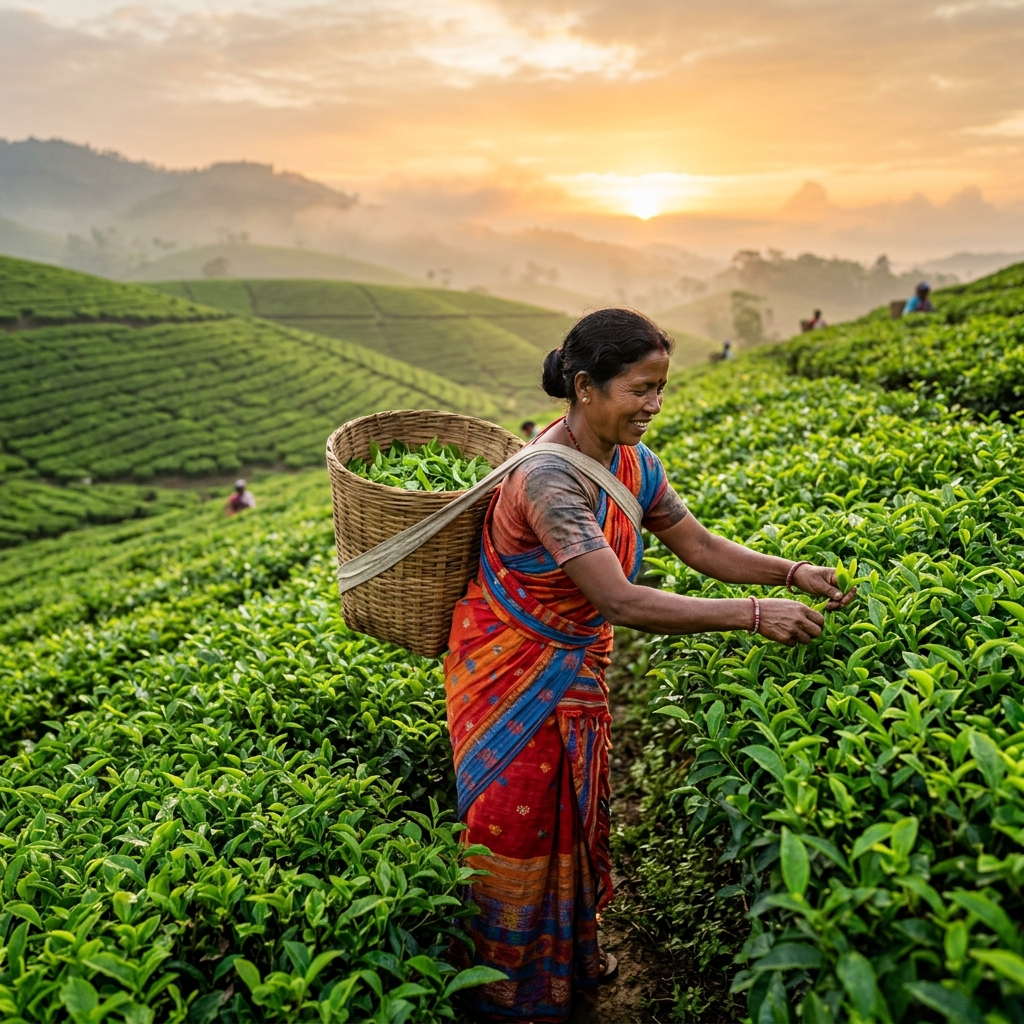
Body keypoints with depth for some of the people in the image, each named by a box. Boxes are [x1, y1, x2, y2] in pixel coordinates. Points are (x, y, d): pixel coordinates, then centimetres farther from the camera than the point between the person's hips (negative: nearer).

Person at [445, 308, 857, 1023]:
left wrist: (792, 572, -13)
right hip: (513, 678, -7)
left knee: (574, 813, 22)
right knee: (517, 824, 10)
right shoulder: (547, 476, -33)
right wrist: (753, 615, -35)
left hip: (576, 670, 7)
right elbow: (620, 602, -37)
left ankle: (571, 952, 47)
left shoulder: (632, 463, -6)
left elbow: (698, 545, 2)